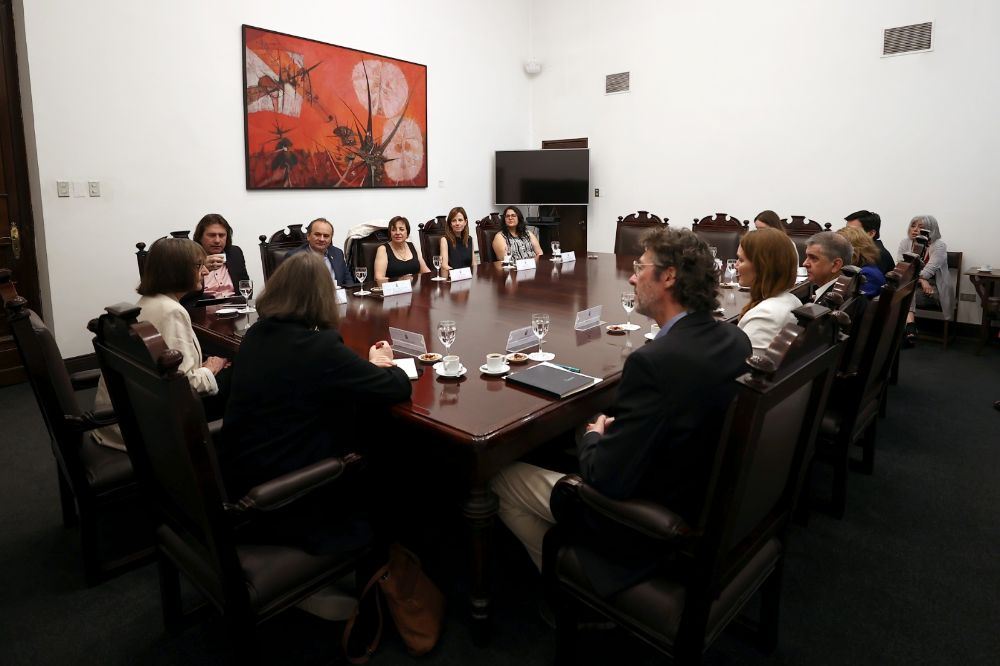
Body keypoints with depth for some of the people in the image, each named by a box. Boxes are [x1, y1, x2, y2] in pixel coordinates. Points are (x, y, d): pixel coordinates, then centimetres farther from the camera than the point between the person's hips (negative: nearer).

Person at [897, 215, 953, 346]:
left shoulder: (939, 246, -6)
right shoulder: (905, 243, 3)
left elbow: (928, 271, -19)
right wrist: (921, 280, -22)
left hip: (934, 290, -3)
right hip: (909, 286, 3)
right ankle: (910, 323, -41)